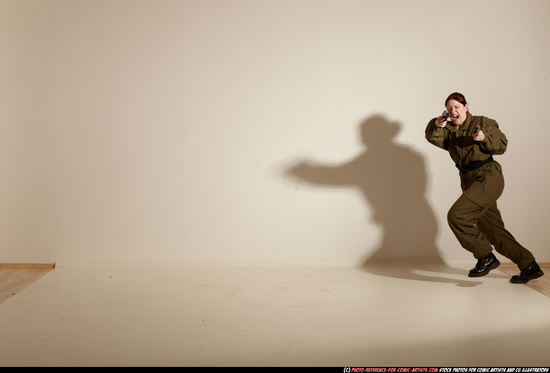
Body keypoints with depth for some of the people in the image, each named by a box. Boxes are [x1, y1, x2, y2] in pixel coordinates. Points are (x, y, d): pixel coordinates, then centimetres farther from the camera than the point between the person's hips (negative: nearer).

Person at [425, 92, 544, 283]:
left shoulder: (483, 123, 1)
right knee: (493, 231, 8)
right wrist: (437, 126, -24)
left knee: (456, 216, -21)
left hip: (488, 177, -7)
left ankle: (486, 257, -7)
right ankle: (529, 266, 19)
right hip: (470, 182, 7)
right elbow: (433, 138, -5)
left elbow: (502, 145, -1)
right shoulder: (449, 131, 14)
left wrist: (484, 138, -18)